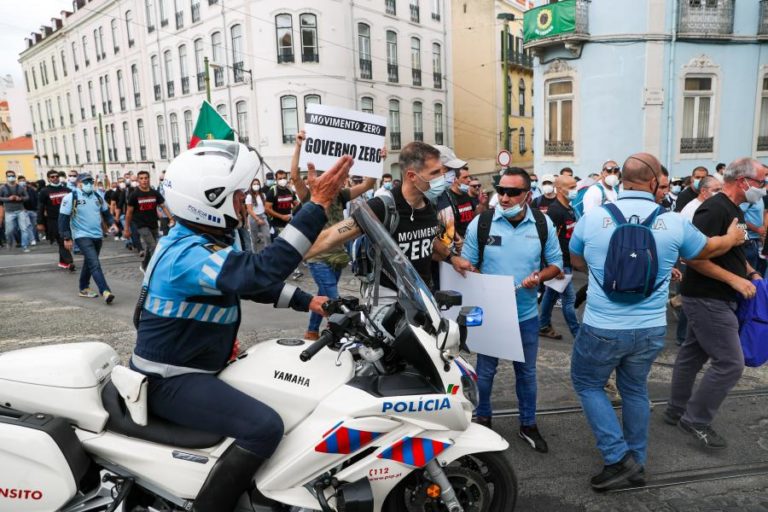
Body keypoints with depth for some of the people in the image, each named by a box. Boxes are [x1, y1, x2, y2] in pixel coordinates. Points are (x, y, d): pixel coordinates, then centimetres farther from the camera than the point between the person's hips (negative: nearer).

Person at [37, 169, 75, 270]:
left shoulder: (66, 189, 8)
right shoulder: (45, 191, -1)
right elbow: (40, 208, -2)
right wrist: (40, 223, -6)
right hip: (53, 221, -4)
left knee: (64, 241, 11)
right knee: (62, 242, -9)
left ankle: (62, 262, 23)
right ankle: (69, 262, -16)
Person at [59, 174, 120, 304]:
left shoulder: (97, 196, 10)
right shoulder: (71, 197, -9)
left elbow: (105, 212, 22)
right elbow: (63, 218, -9)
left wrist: (112, 223, 3)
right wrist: (67, 238, -12)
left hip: (97, 235, 7)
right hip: (82, 236, -7)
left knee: (89, 262, 18)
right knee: (95, 264, -18)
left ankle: (84, 289, 32)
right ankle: (105, 292, -25)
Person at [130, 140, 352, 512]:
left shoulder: (197, 240, 6)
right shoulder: (189, 255, -28)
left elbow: (250, 281, 13)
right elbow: (261, 271, -44)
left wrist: (306, 301, 3)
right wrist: (317, 205, -44)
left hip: (189, 366, 10)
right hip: (170, 380, -10)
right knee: (264, 427, -27)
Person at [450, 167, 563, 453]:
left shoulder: (543, 224, -5)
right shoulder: (481, 222, -10)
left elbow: (556, 263, 3)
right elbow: (468, 263, -5)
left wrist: (539, 276, -18)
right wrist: (459, 263, -28)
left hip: (526, 314, 2)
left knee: (527, 371, 16)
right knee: (485, 370, 13)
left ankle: (528, 425, 36)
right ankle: (483, 419, 36)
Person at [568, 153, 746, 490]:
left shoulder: (592, 218, -7)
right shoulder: (674, 223, -3)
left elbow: (576, 262, 11)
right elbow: (708, 249, 19)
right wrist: (733, 237, 41)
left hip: (602, 329, -3)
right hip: (651, 330, 3)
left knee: (587, 384, 18)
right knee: (635, 389, 22)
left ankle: (619, 459, 12)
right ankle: (635, 464, 36)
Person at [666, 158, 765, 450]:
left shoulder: (734, 210, 13)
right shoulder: (715, 209, -19)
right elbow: (693, 256, -25)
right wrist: (734, 280, -21)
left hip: (711, 299, 10)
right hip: (708, 300, -10)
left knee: (693, 355, 16)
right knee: (730, 363, -6)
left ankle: (676, 411, 29)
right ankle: (696, 420, 7)